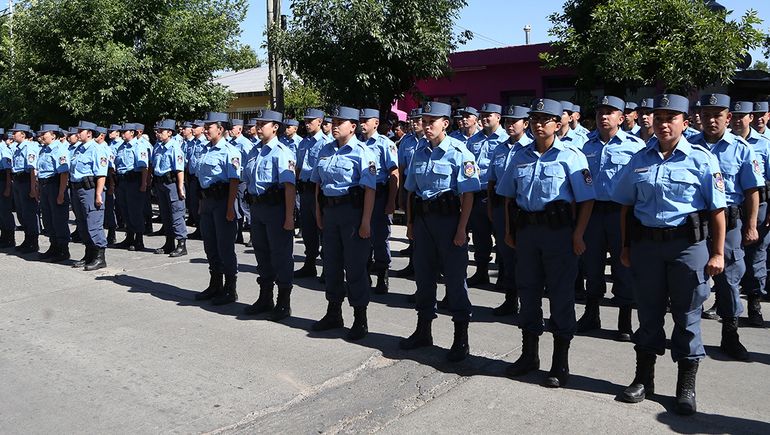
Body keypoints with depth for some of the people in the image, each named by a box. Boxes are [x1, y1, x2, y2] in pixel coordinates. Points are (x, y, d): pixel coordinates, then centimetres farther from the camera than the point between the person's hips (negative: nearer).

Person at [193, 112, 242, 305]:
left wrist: (230, 208, -20)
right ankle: (215, 286, 29)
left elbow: (234, 181, -16)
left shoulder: (229, 151, -12)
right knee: (210, 245, 15)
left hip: (222, 200, -8)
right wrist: (202, 202, 19)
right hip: (207, 200, 8)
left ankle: (230, 290, 9)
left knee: (225, 246, -2)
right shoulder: (204, 150, 13)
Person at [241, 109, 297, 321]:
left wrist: (289, 217, -23)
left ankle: (284, 303, 13)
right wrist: (252, 206, 16)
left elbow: (289, 186, -18)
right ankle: (265, 299, 31)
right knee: (261, 253, 16)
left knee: (280, 254, 1)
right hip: (256, 207, 8)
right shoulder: (253, 152, 12)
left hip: (276, 208, -8)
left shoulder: (281, 152, -12)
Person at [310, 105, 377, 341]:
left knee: (355, 266, 0)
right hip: (329, 210, 7)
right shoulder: (326, 150, 11)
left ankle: (360, 319, 12)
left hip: (352, 211, -7)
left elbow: (369, 188, -14)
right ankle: (333, 314, 28)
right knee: (331, 263, 14)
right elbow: (318, 183, 18)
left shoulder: (361, 151, -10)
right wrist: (318, 212, 14)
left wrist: (366, 221, -19)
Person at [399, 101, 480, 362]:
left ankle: (461, 338, 13)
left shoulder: (458, 152, -10)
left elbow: (468, 195, -12)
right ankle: (423, 331, 28)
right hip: (422, 219, 6)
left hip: (448, 218, -6)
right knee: (423, 275, 13)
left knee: (454, 277, 1)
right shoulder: (420, 151, 10)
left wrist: (461, 230, -16)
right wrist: (410, 223, 13)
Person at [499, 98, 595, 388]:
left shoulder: (571, 156, -5)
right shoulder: (521, 157, 11)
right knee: (527, 290, 12)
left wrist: (578, 235, -13)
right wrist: (509, 231, 11)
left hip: (558, 230, -5)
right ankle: (529, 354, 27)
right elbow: (509, 197, 17)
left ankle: (560, 363, 13)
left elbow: (586, 199, -7)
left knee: (561, 294, 2)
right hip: (526, 230, 5)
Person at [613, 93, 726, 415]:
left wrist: (718, 253, -6)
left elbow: (717, 210, -3)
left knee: (687, 316, 5)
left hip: (687, 244, -3)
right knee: (648, 312, 12)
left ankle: (686, 387, 19)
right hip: (646, 244, 3)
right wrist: (626, 246, 11)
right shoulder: (640, 160, 7)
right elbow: (626, 206, 13)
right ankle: (644, 379, 26)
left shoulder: (702, 159, -3)